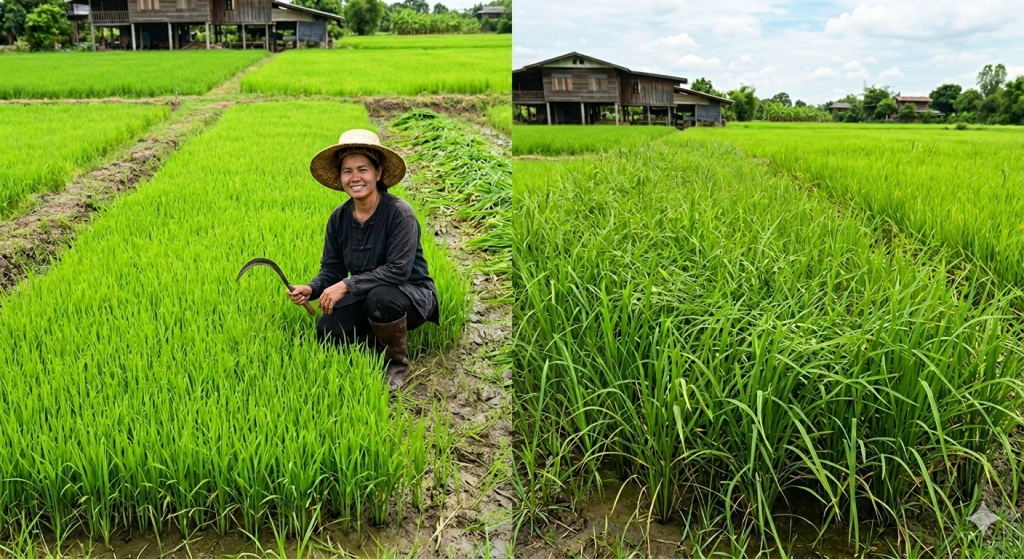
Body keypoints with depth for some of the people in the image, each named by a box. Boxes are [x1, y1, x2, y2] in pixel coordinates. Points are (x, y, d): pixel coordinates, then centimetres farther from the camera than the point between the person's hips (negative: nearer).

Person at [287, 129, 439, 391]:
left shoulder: (399, 212, -20)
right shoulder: (339, 218, -2)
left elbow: (399, 269, -28)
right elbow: (331, 269, 3)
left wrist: (346, 285, -29)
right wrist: (311, 289, -19)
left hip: (410, 295, -5)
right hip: (365, 299, 5)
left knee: (380, 297, -38)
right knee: (326, 331, -19)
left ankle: (398, 364, -10)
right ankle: (381, 342, 11)